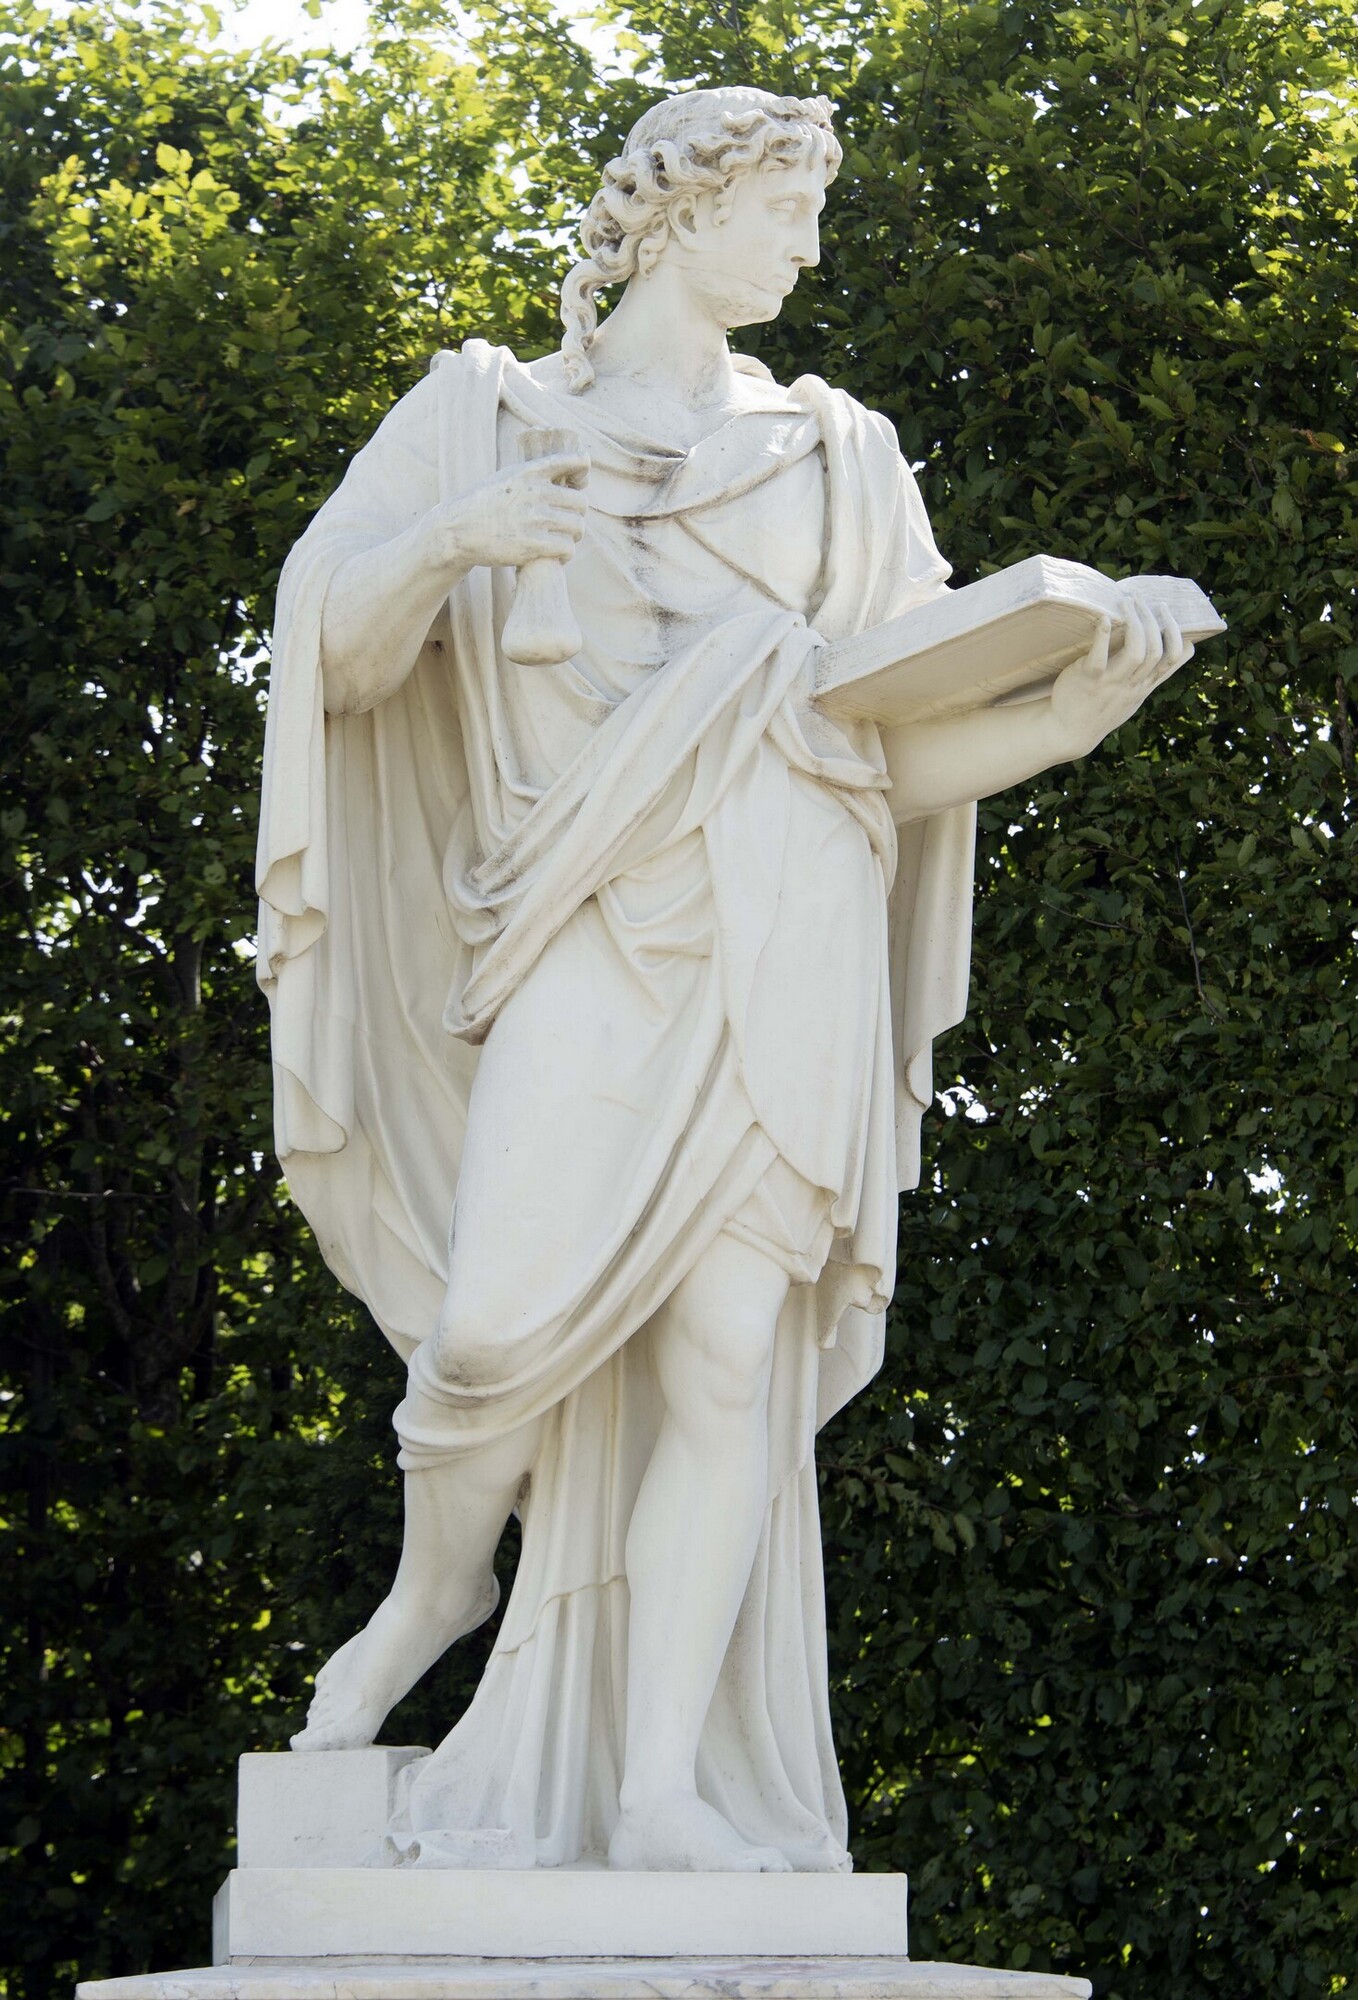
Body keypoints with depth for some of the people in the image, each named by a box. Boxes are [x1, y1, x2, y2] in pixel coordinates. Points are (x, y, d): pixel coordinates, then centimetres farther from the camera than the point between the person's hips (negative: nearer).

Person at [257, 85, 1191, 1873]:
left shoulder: (835, 459, 20)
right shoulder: (489, 416, 16)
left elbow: (919, 740, 14)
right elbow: (341, 644, 6)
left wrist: (1089, 698, -5)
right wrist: (446, 539, -14)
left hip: (784, 937, 2)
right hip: (591, 926, -2)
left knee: (730, 1353, -9)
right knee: (504, 1325, -17)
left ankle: (667, 1786, -10)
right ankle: (437, 1583, 14)